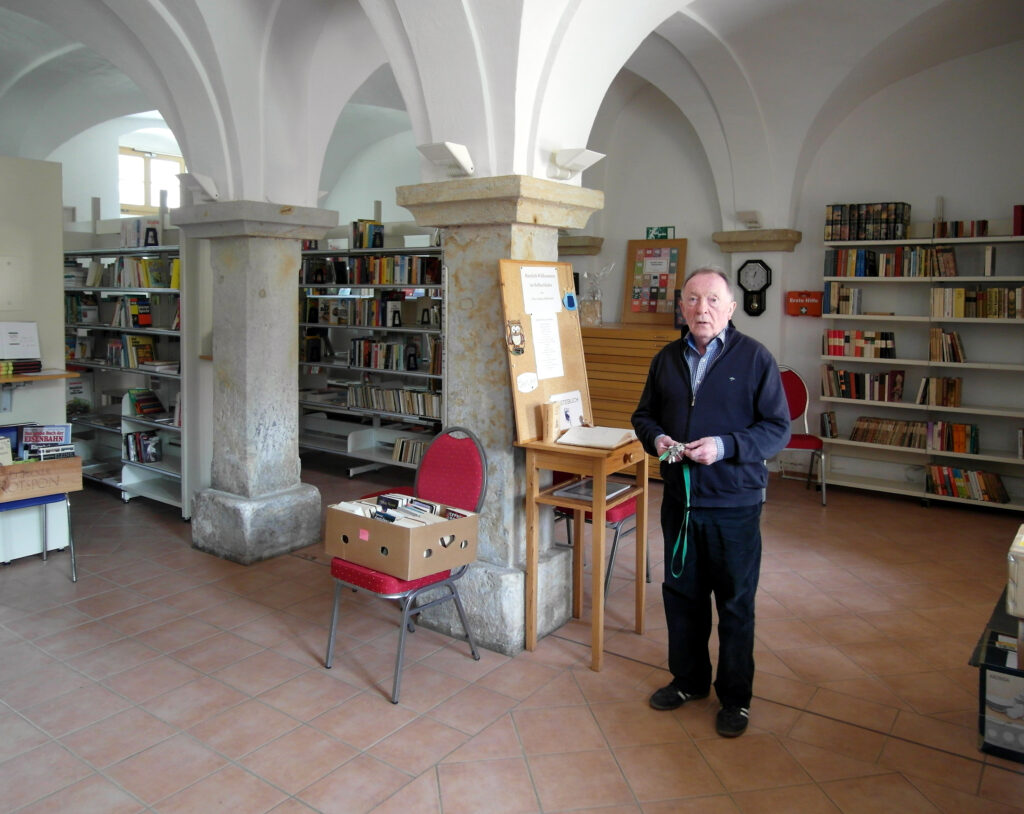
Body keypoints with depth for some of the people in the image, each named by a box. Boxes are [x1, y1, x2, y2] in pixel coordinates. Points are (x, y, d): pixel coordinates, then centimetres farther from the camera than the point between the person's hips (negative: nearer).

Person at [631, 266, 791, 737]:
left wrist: (725, 446, -22)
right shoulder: (667, 359, 7)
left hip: (735, 503, -4)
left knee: (736, 603, 8)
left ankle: (735, 697, 26)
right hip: (679, 499, 5)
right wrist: (656, 438, -6)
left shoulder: (754, 358, -8)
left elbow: (778, 428, -9)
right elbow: (644, 414, 16)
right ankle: (689, 679, 37)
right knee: (681, 592, 17)